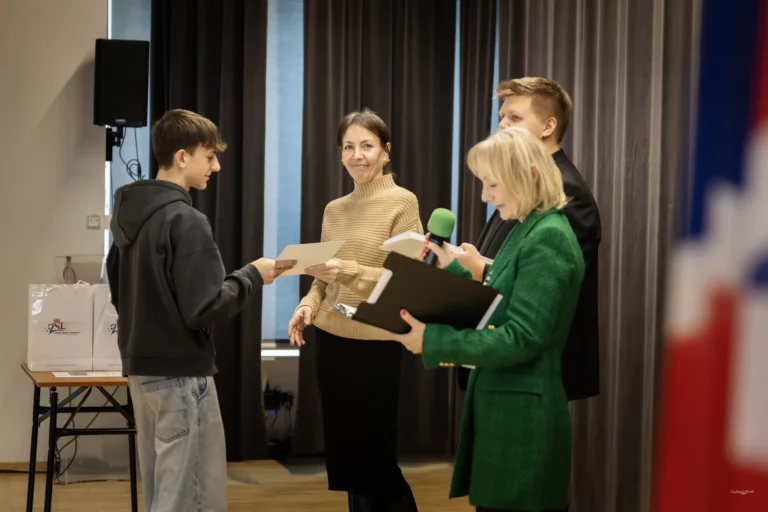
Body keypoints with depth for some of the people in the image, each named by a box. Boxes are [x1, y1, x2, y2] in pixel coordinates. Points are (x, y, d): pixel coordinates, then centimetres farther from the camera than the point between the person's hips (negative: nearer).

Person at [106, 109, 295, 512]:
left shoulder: (128, 215, 8)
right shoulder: (185, 220, -18)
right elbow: (204, 309, -23)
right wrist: (252, 275, -10)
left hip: (140, 367, 9)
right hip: (180, 372, -9)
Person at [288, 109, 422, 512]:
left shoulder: (402, 202, -6)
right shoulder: (334, 209, 11)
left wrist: (347, 270, -26)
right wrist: (308, 306, -5)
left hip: (375, 344, -6)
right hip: (331, 341, 6)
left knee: (375, 457, -1)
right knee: (345, 454, 8)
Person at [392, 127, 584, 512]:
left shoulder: (548, 239, -17)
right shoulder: (525, 231, 13)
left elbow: (521, 339, -22)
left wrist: (432, 340, -23)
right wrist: (453, 270, 13)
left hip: (522, 418, -10)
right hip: (502, 409, 10)